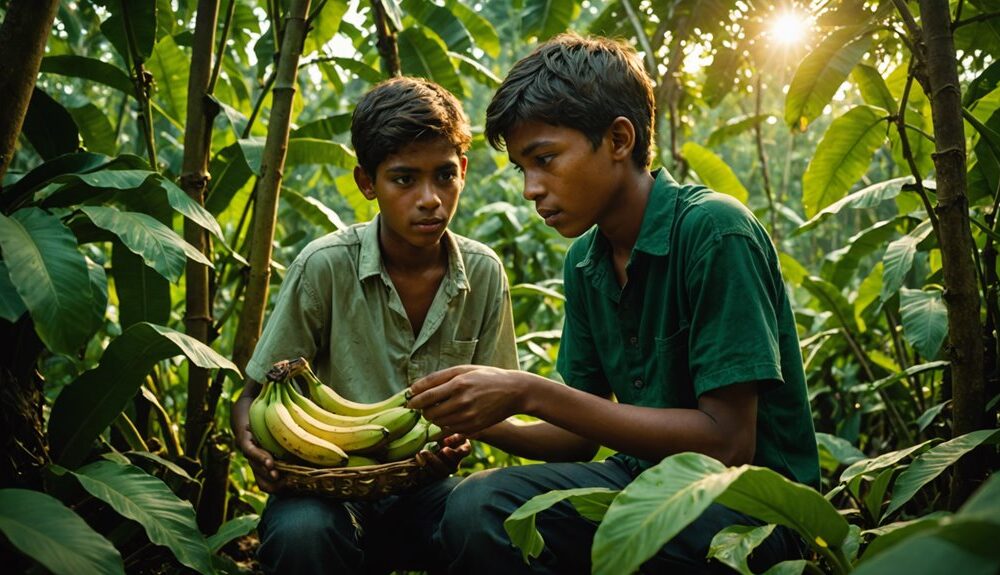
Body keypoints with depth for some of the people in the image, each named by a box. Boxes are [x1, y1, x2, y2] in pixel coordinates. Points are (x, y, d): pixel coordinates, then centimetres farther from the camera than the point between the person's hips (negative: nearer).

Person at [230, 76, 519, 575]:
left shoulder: (484, 274, -3)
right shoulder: (325, 267, -12)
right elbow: (255, 395, -3)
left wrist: (457, 442, -16)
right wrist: (256, 448, -26)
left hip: (426, 484, 2)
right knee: (301, 529, -36)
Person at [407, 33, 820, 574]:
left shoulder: (713, 232, -17)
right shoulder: (585, 261, 6)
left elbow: (728, 442, -20)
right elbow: (581, 436, 10)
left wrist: (530, 393, -22)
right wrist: (481, 422, -10)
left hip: (751, 502, -5)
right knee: (474, 505, -24)